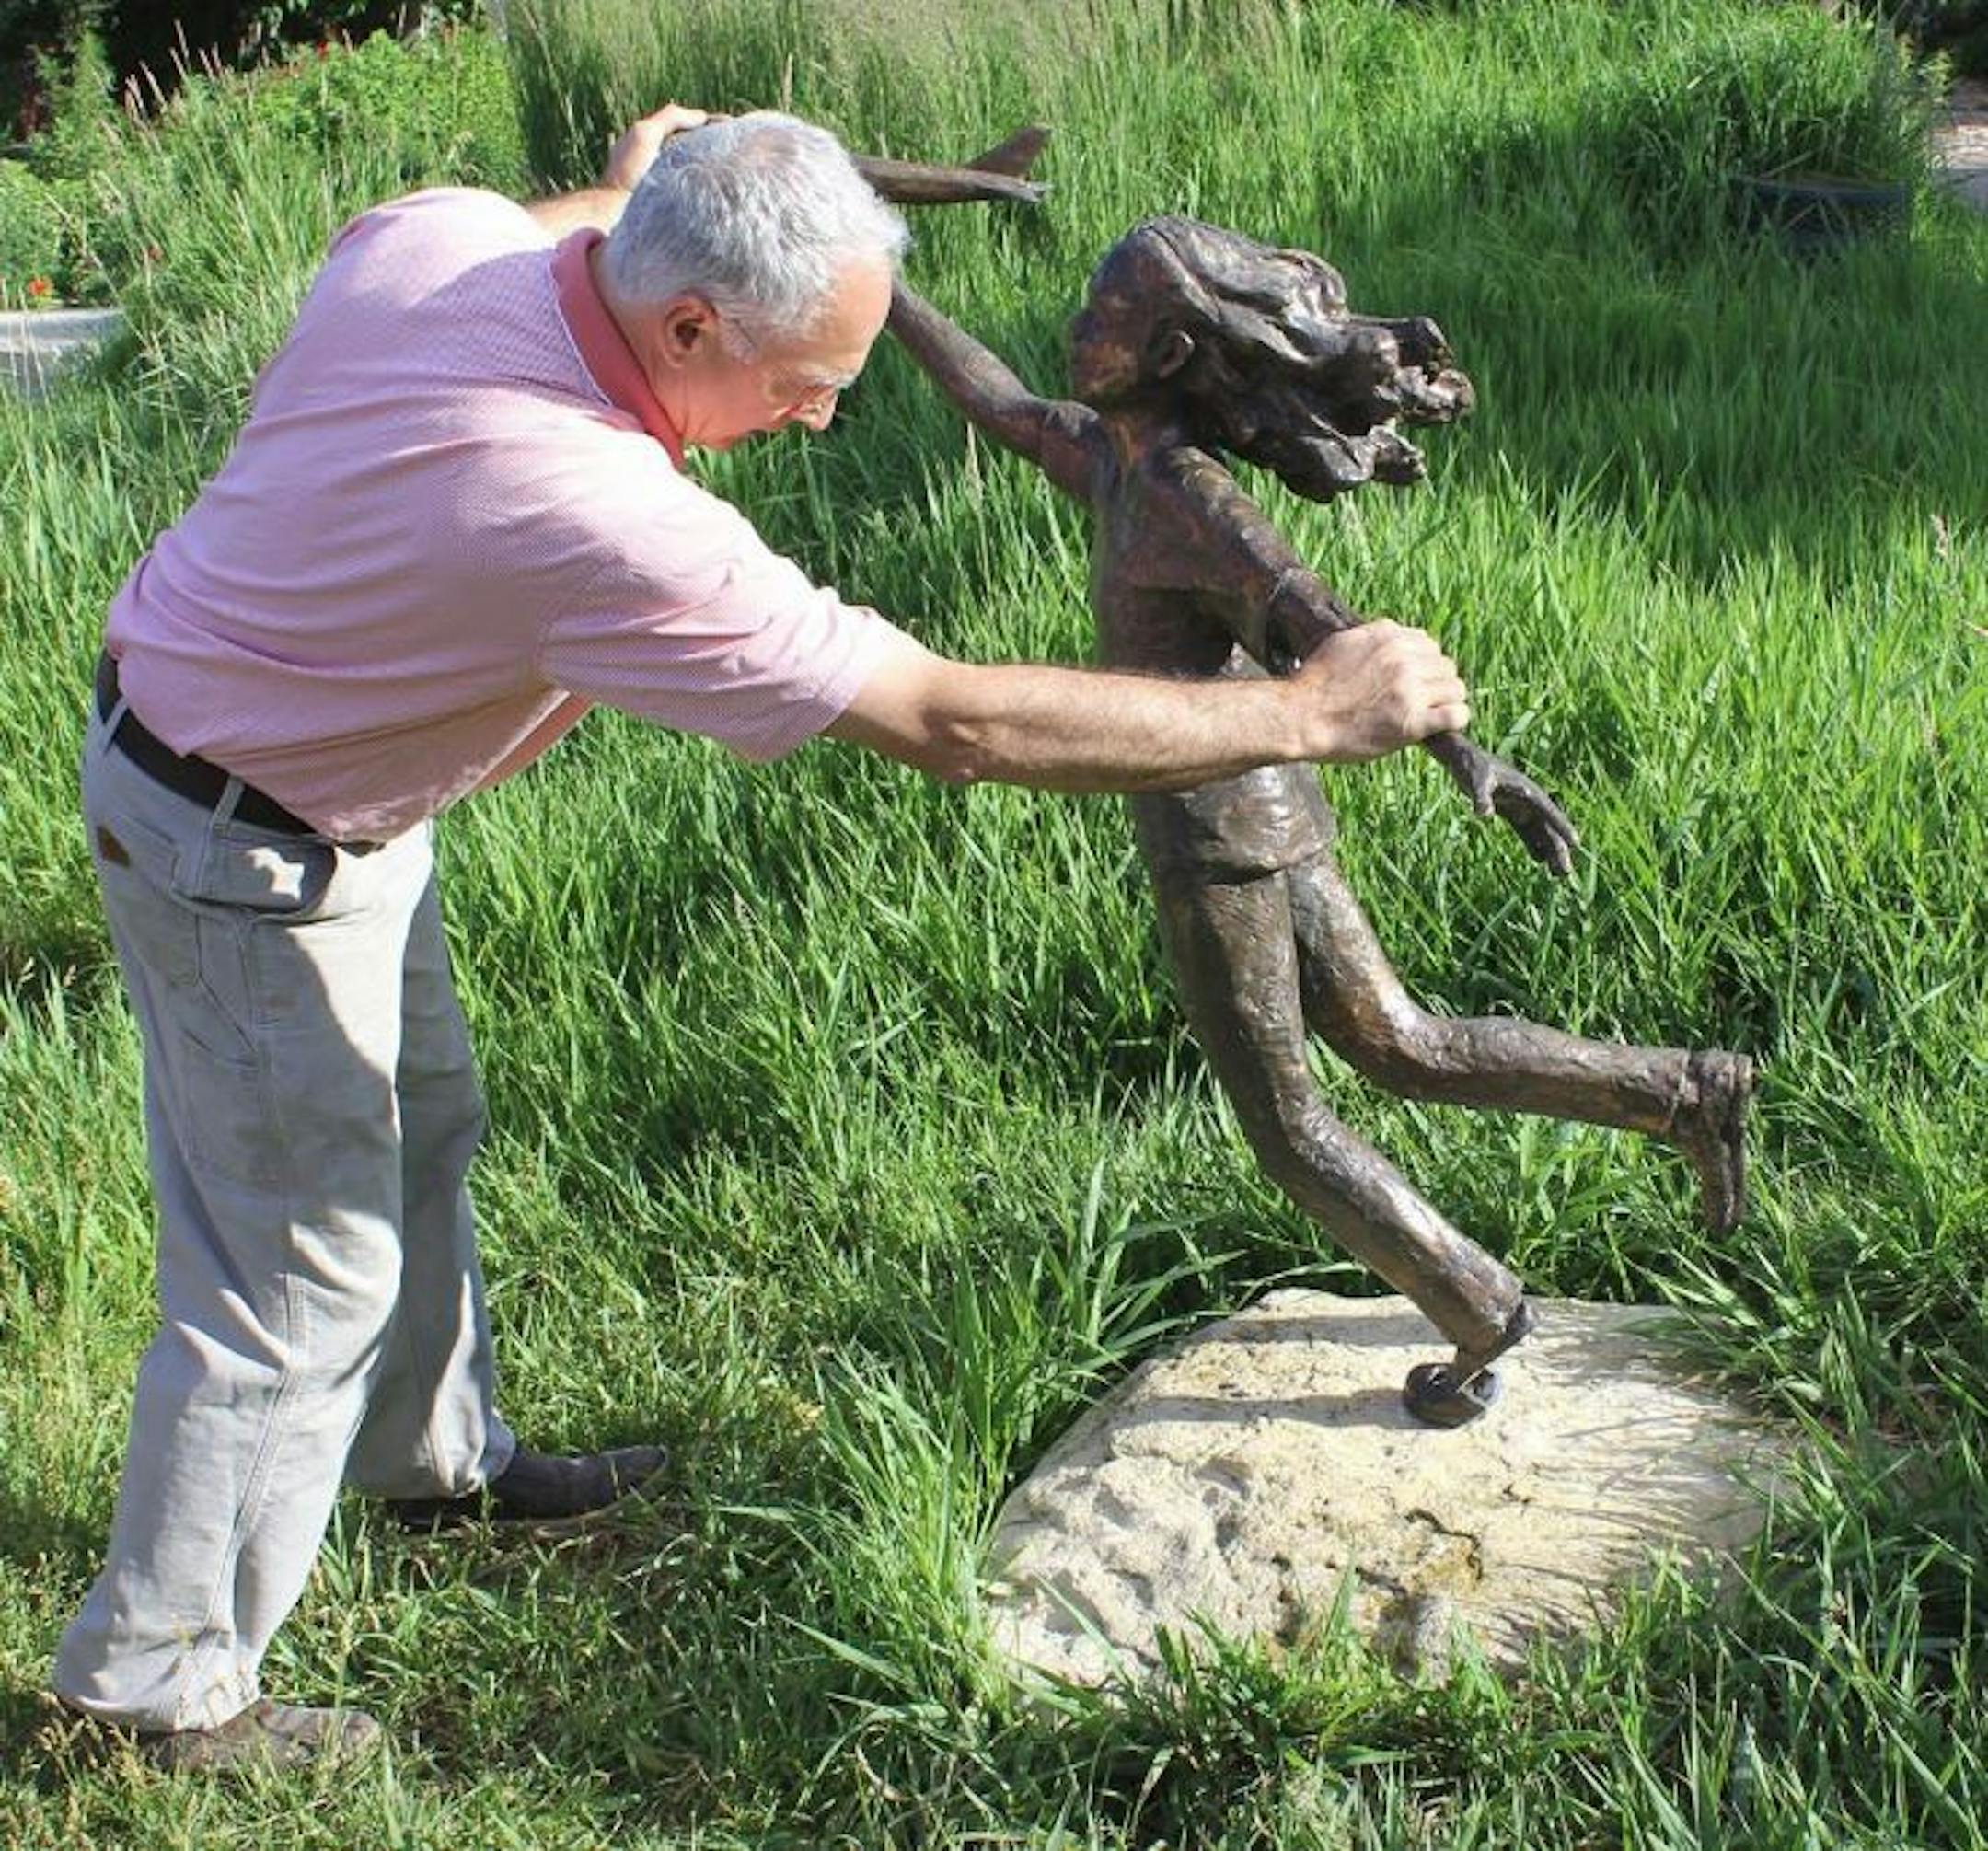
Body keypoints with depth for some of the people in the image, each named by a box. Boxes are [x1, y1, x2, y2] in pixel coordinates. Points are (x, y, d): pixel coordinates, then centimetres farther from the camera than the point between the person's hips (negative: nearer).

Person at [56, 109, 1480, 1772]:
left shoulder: (445, 236, -16)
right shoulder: (600, 519, -39)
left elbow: (360, 248, 14)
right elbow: (955, 724, -35)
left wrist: (609, 205, 20)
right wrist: (1300, 716, -28)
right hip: (244, 855, -9)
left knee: (417, 1132, 25)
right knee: (301, 1268, 3)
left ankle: (436, 1454, 49)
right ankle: (164, 1680, 21)